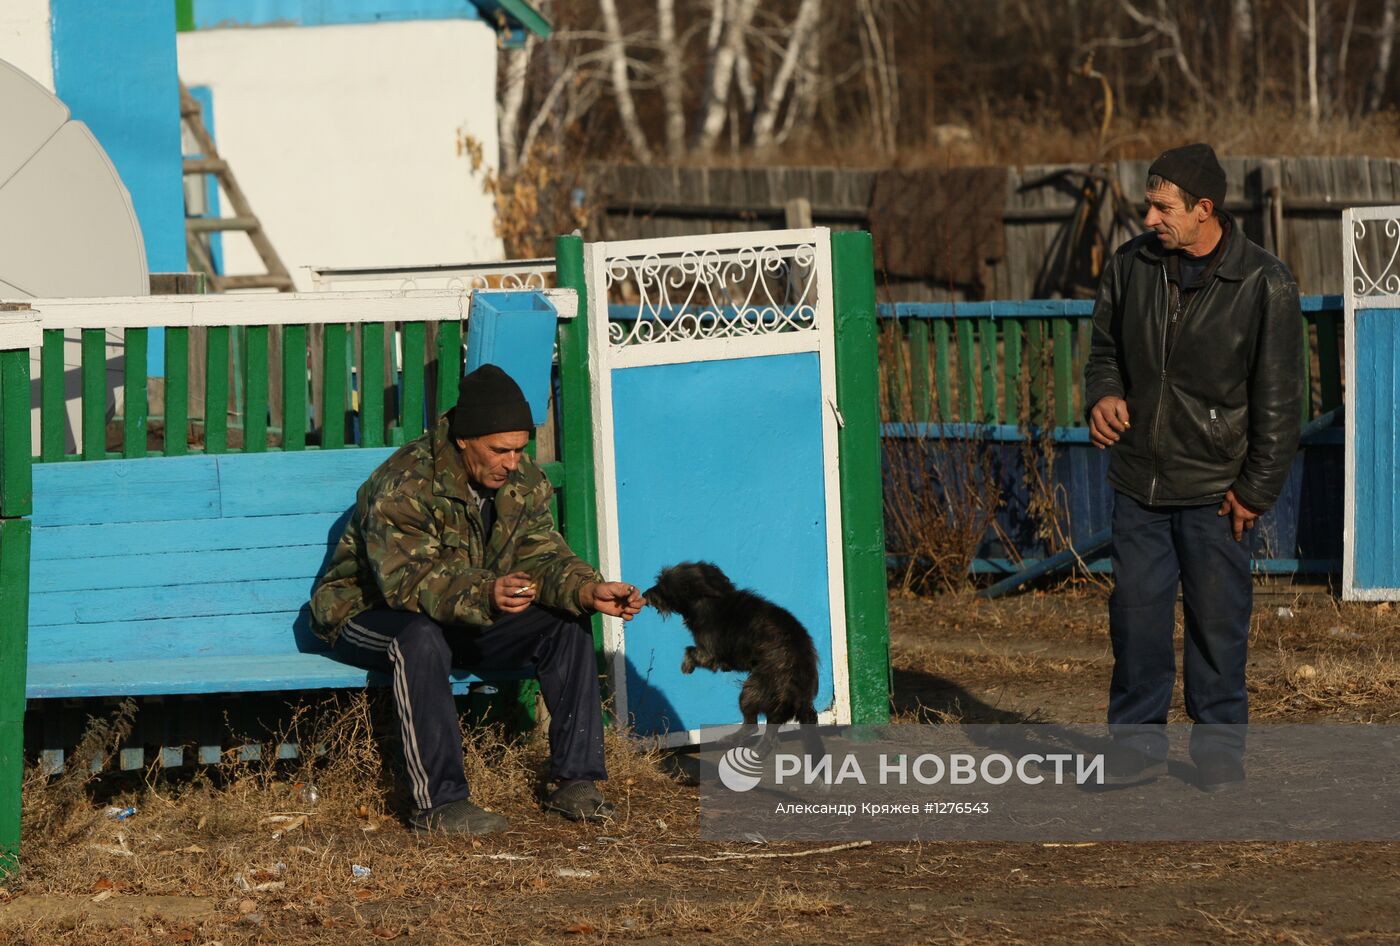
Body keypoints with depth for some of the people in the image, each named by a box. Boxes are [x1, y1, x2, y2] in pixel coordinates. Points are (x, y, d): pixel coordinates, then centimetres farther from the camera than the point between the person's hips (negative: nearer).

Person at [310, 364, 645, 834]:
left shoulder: (523, 481, -3)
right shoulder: (405, 485, -26)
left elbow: (541, 557, -7)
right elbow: (408, 580, -35)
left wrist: (590, 591, -29)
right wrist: (485, 595, -52)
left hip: (474, 617, 6)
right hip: (372, 614, -6)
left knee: (568, 626, -14)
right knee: (421, 638, -40)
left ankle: (575, 781, -10)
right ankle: (439, 803, -39)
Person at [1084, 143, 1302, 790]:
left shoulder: (1263, 285, -10)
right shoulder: (1131, 265, 1)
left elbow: (1278, 398, -6)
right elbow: (1105, 347, 17)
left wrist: (1257, 489, -8)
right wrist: (1103, 394, -6)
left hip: (1213, 488, -3)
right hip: (1138, 481, 3)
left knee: (1218, 619, 1)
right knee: (1136, 614, 4)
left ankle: (1219, 746, 14)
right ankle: (1137, 742, 15)